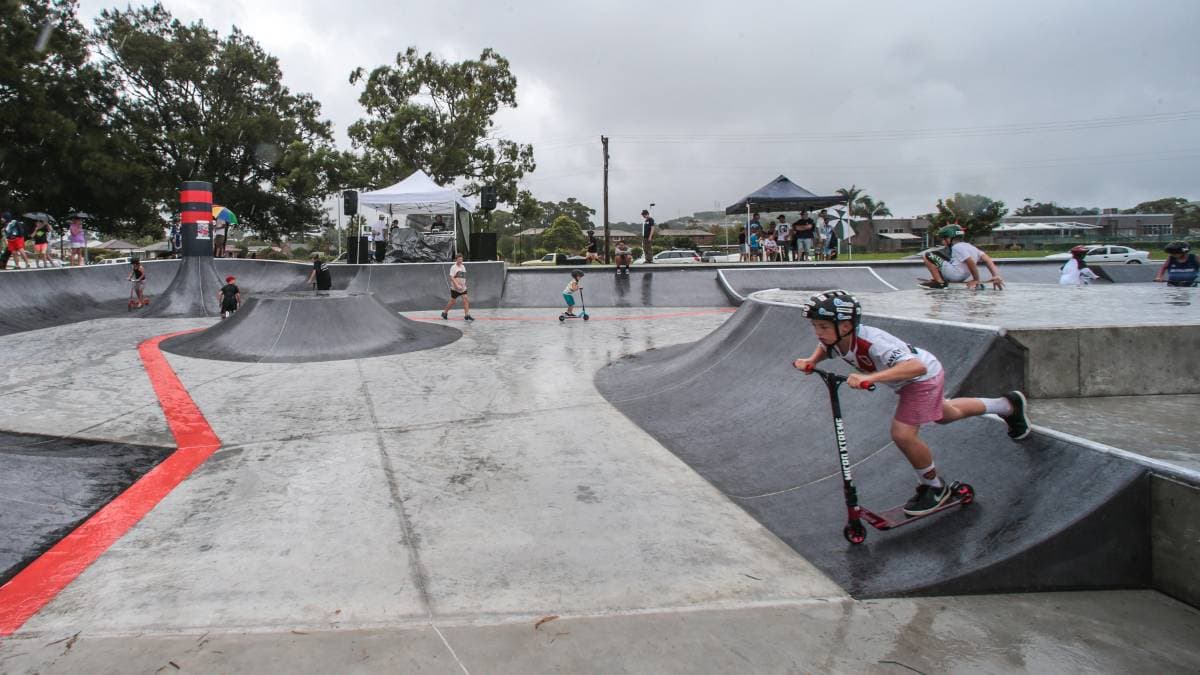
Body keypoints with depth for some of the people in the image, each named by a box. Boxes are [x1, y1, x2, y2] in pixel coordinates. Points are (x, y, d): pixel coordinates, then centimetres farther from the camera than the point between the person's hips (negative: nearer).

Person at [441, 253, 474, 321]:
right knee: (453, 302, 4)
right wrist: (457, 285, -27)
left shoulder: (463, 266, 10)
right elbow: (452, 278, -18)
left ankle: (467, 315, -9)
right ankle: (444, 312, 24)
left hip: (463, 288, 6)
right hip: (455, 288, -5)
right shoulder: (453, 267, -11)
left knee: (465, 300, -8)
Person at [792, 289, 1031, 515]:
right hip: (907, 382, 9)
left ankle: (935, 488, 10)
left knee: (903, 434, -18)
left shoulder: (871, 342, -43)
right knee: (946, 415, 30)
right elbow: (824, 348, 6)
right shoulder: (834, 339, -21)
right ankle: (1007, 405, 55)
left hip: (924, 376, -9)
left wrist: (870, 377, -65)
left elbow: (917, 366, -54)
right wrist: (811, 361, -16)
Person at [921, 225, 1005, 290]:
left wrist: (976, 280, -12)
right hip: (962, 277, 10)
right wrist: (996, 275, -1)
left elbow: (971, 263, -22)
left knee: (928, 256, -6)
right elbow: (987, 259, 6)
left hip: (954, 276, -10)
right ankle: (935, 278, 22)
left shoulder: (957, 247, -14)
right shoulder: (969, 247, 13)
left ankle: (940, 282, -10)